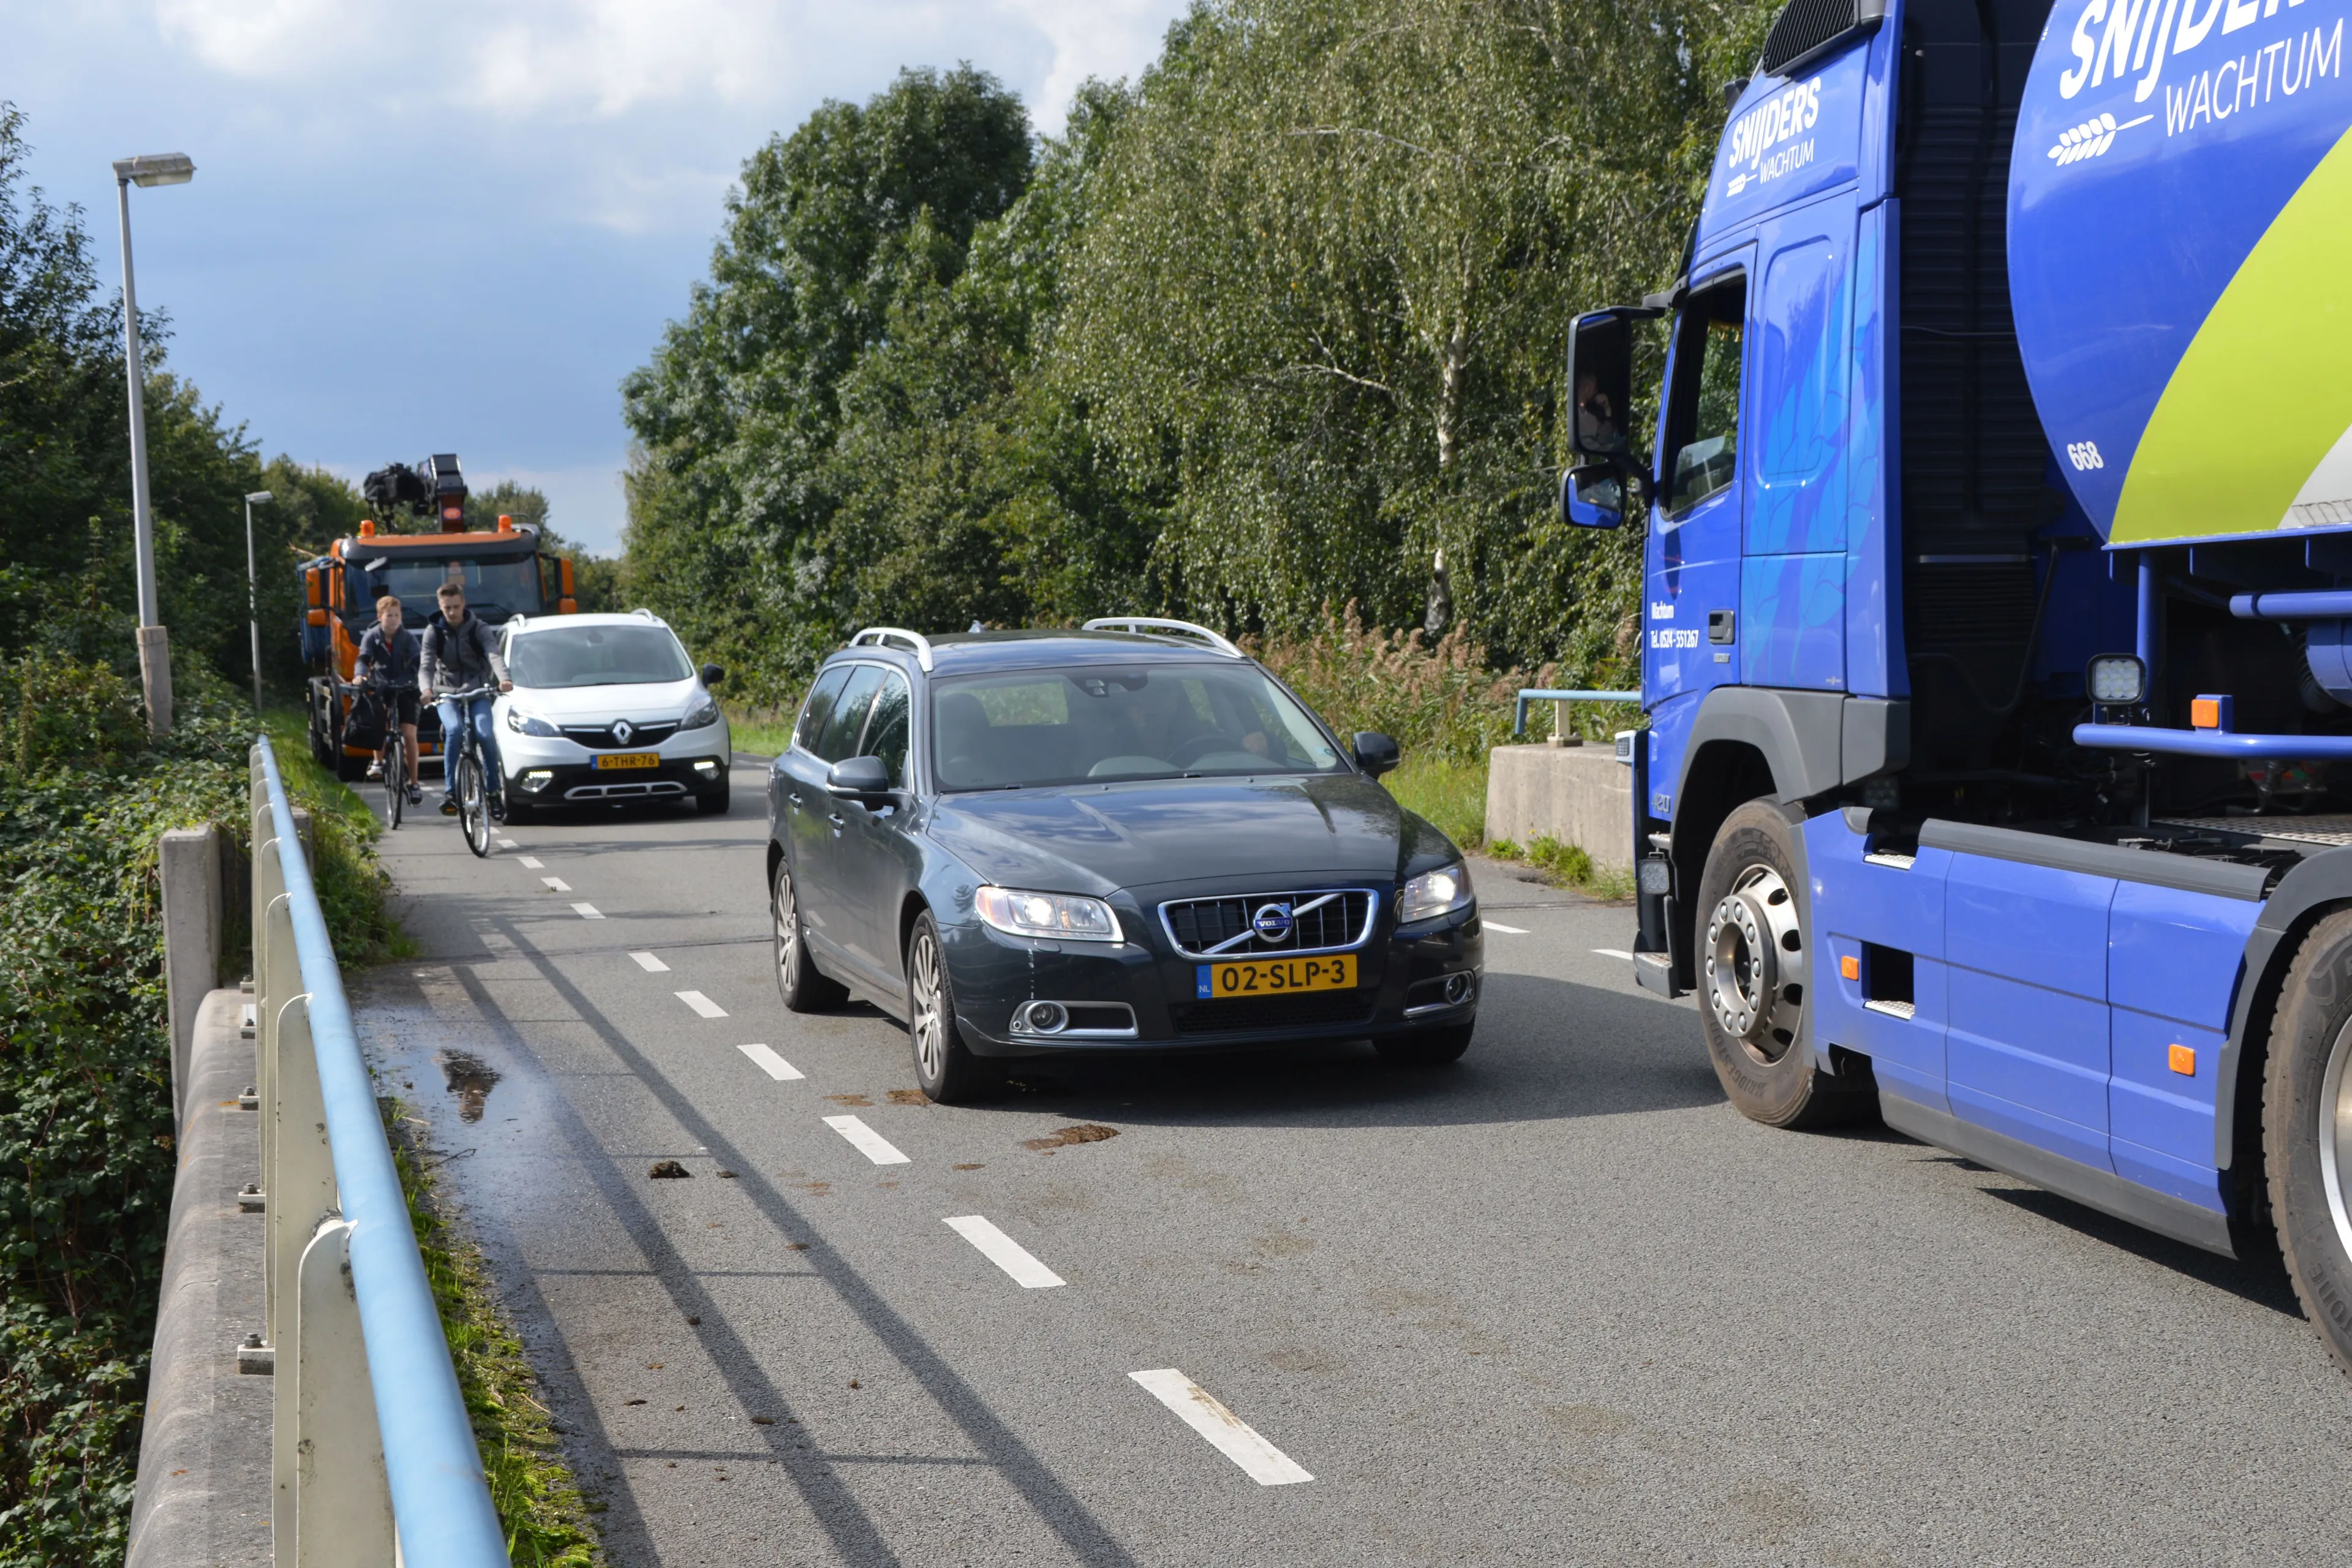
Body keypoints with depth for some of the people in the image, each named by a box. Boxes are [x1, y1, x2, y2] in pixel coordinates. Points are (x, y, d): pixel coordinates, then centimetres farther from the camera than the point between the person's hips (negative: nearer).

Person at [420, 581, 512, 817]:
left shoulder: (478, 629, -3)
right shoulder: (434, 632, -1)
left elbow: (494, 654, -20)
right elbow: (427, 664, -13)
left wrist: (504, 678, -41)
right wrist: (427, 689, -36)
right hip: (447, 693, 0)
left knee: (485, 734, -24)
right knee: (454, 730, -29)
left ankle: (494, 788, -5)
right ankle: (450, 791, -25)